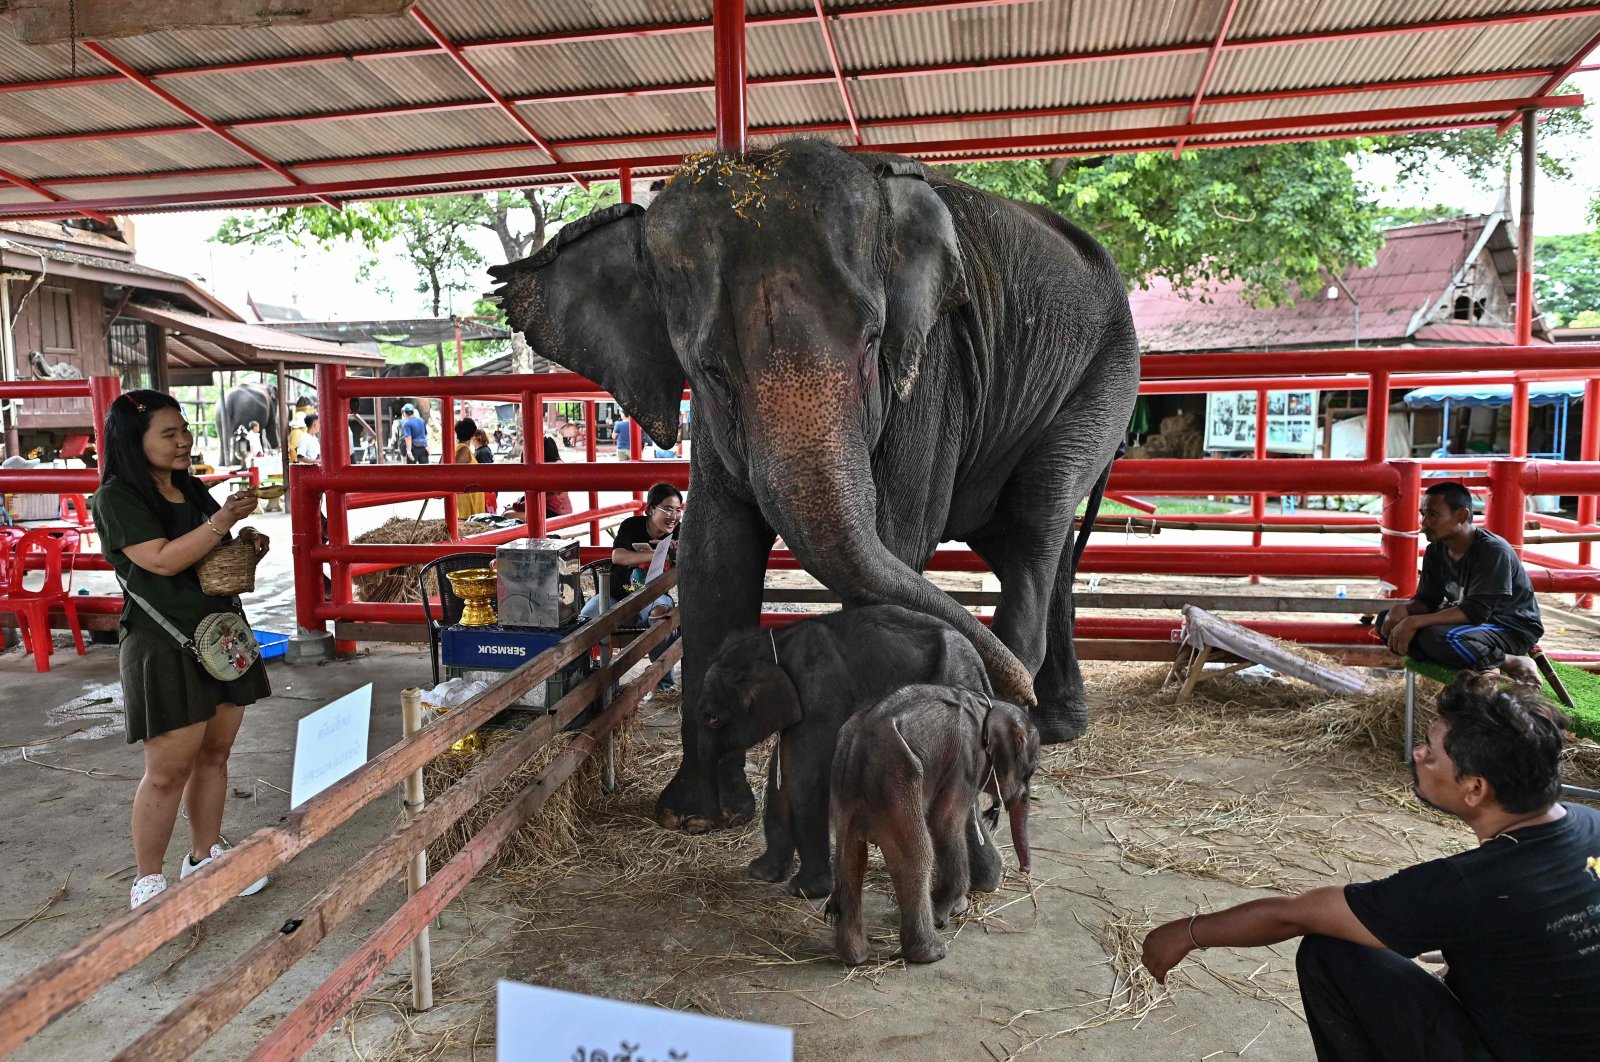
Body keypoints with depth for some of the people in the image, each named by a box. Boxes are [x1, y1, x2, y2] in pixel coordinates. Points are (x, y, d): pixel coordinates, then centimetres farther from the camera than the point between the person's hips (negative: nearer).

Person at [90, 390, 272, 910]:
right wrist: (222, 521, -29)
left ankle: (205, 856, 30)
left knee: (213, 755, 15)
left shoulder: (193, 490, 11)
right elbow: (163, 560, -22)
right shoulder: (118, 497, -10)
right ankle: (148, 882, 16)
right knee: (168, 771, 0)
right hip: (164, 647, -7)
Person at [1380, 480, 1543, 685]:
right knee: (1390, 621, -7)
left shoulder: (1493, 551, -23)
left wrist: (1415, 622, -34)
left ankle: (1512, 663, -14)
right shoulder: (1435, 551, 0)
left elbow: (1476, 611, -29)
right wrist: (1403, 608, -22)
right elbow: (1427, 600, 2)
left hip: (1512, 629, -8)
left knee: (1435, 637, -36)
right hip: (1470, 621, 8)